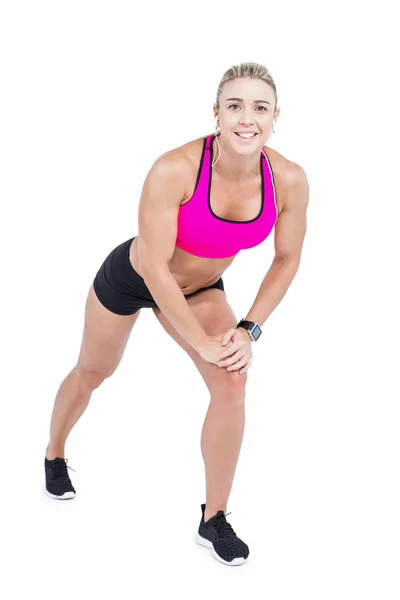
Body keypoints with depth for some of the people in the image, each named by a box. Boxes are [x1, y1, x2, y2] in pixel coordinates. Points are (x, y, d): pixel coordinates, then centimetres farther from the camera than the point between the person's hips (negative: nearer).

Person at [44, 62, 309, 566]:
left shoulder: (290, 181, -25)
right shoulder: (174, 170, -37)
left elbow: (286, 260, -8)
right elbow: (154, 269, -31)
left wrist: (249, 330, -14)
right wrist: (203, 341, -25)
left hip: (200, 288, 3)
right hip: (130, 278, -3)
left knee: (232, 382, -17)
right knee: (92, 372, 19)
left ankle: (214, 520, 1)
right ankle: (54, 454, 52)